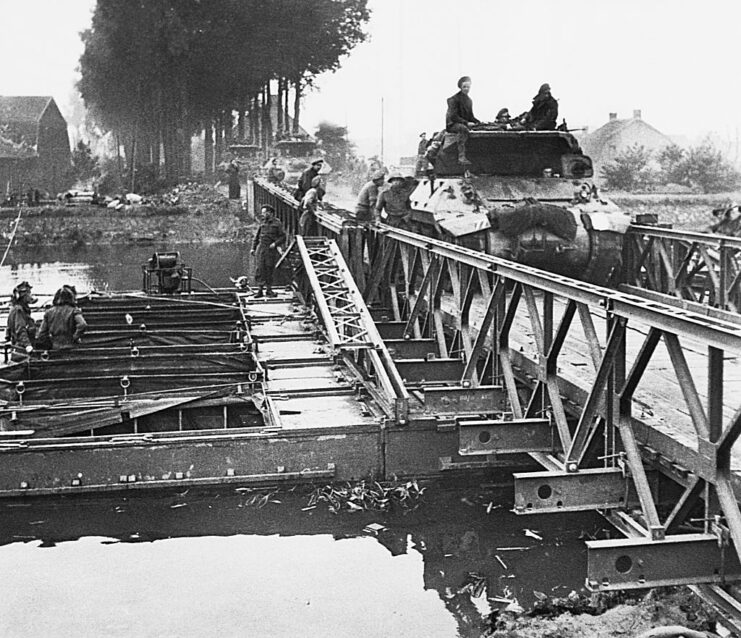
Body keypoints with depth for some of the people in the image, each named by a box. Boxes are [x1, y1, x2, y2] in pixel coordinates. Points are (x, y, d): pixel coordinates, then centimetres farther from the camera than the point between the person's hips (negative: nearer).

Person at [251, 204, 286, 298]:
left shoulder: (277, 224, -1)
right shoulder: (263, 223, 11)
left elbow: (283, 237, -3)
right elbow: (257, 236, 16)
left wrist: (275, 243, -17)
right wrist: (253, 248, 9)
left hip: (271, 249, -3)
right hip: (261, 248, 3)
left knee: (269, 269, 1)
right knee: (260, 269, -5)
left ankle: (269, 290, 12)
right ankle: (260, 290, -2)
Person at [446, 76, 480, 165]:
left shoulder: (469, 100, 16)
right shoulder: (454, 99, -8)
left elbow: (470, 116, 22)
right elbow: (453, 116, -16)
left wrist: (478, 122, 2)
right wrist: (466, 123, -24)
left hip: (465, 124, 8)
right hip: (452, 125, -8)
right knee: (463, 128, -41)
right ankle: (461, 157, -50)